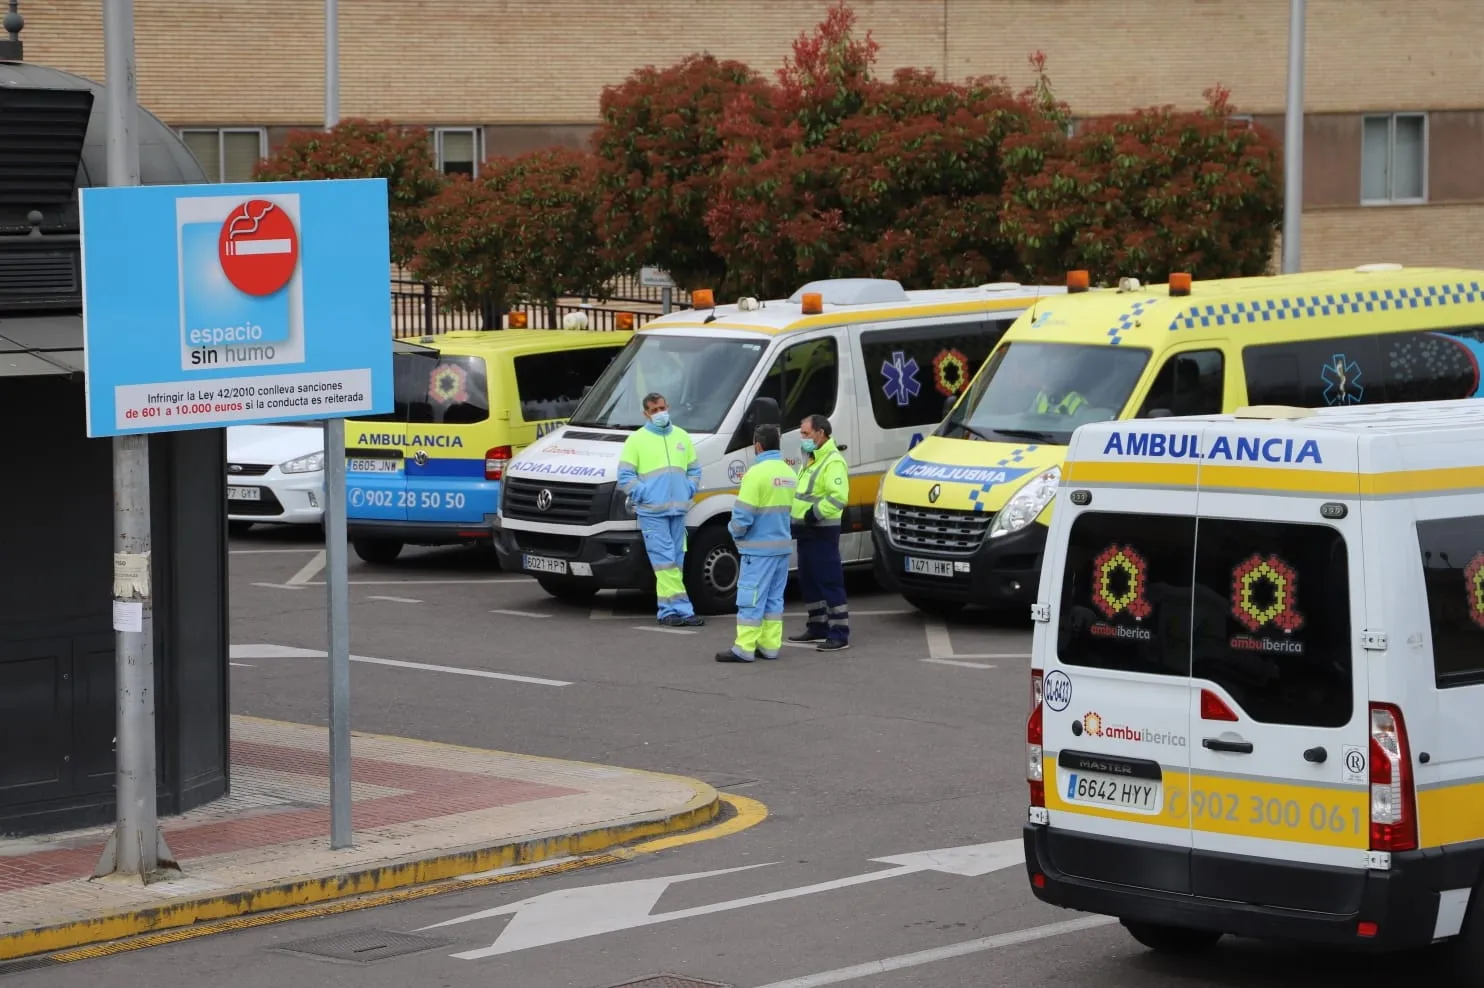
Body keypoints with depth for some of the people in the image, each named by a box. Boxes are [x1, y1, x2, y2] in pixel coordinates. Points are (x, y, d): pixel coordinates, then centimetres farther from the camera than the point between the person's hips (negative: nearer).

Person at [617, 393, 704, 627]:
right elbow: (625, 475, -3)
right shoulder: (636, 440, 0)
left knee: (677, 561, 5)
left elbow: (694, 469, 21)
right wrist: (642, 494, -11)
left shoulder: (682, 436, 14)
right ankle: (680, 608, -12)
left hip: (678, 510, 5)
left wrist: (690, 490, 6)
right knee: (665, 562, -10)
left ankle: (669, 609, 9)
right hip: (652, 511, -5)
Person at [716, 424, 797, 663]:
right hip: (783, 545, 8)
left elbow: (743, 514, -17)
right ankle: (770, 646, 14)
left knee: (751, 598, -5)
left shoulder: (757, 473, -16)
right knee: (774, 598, 13)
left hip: (759, 547, -8)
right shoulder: (788, 473, 9)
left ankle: (744, 648, -5)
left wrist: (735, 531, 1)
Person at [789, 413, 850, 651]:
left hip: (822, 533, -10)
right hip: (806, 532, 10)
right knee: (808, 581, 16)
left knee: (830, 582, -9)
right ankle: (818, 627, 26)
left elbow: (838, 497, -26)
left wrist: (815, 513, -24)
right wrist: (798, 515, 11)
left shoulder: (833, 462, -15)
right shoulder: (811, 460, 18)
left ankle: (839, 634, -9)